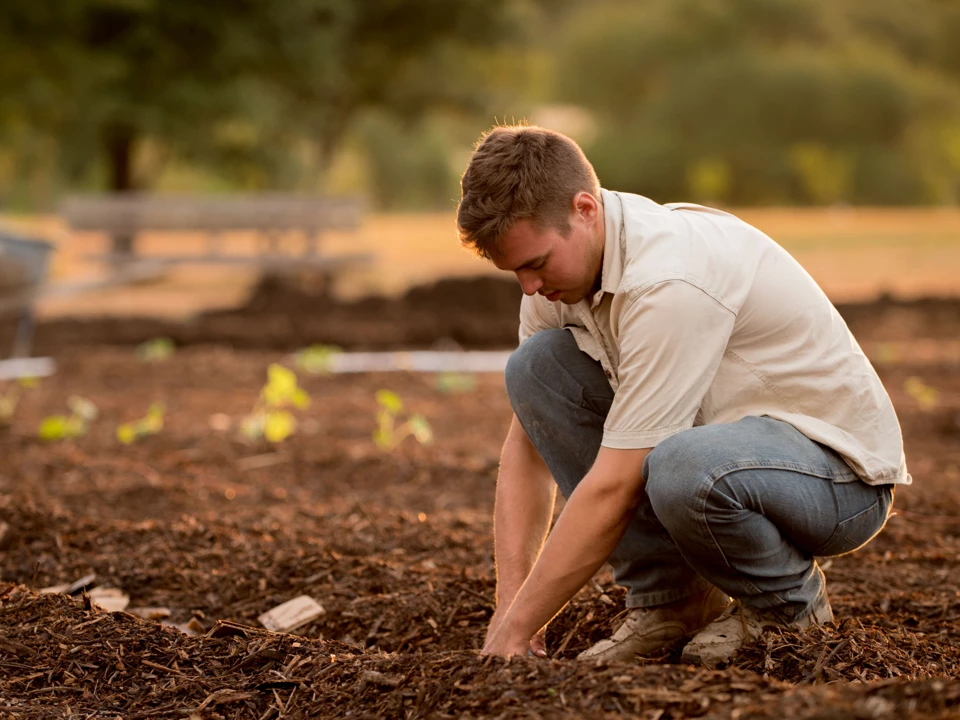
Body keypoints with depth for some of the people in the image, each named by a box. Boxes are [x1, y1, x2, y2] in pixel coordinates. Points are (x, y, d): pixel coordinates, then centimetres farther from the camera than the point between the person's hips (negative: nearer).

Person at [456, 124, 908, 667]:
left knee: (682, 471, -40)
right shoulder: (560, 257, -4)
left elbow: (612, 489, -30)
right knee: (536, 366, -6)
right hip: (730, 433, 8)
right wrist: (509, 604, -9)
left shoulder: (669, 282, -31)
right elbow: (529, 443, 1)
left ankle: (791, 600, -5)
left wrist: (516, 629, -24)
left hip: (841, 465, -8)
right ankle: (669, 601, -1)